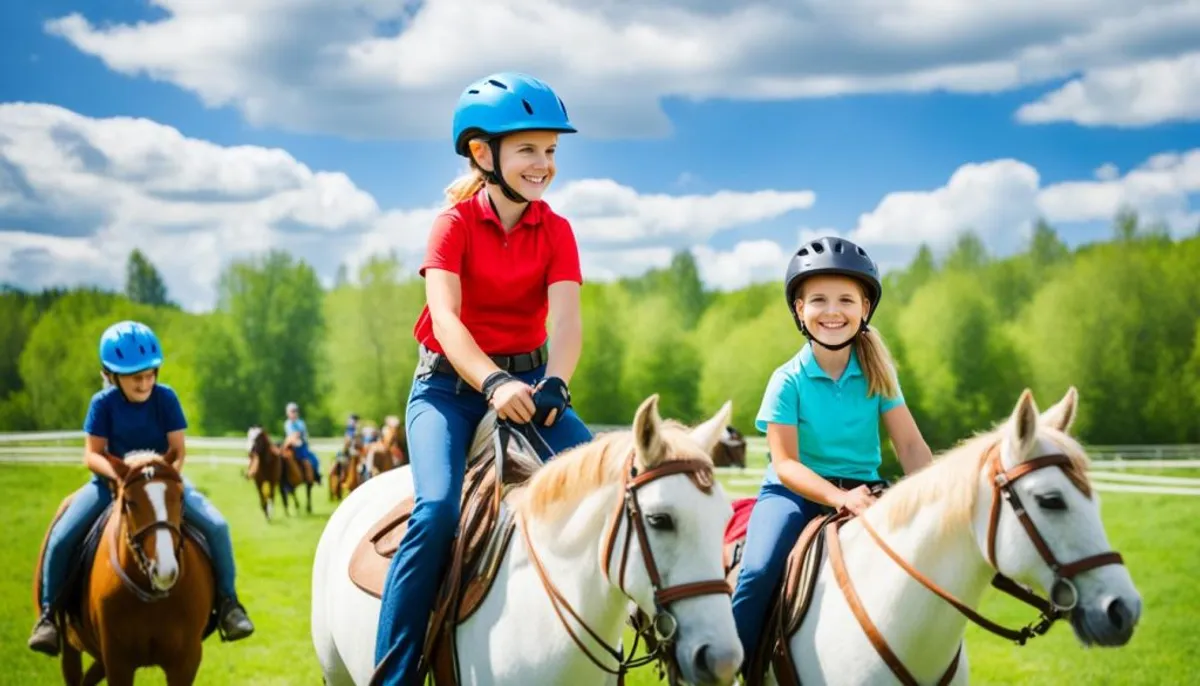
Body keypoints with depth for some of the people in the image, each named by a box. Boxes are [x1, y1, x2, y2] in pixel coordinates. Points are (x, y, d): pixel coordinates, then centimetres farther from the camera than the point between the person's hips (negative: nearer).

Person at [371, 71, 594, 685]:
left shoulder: (555, 231, 2)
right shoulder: (456, 222, -7)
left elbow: (565, 319, -14)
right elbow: (445, 316, -22)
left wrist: (552, 385, -35)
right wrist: (493, 384, -40)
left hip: (529, 383, 4)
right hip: (450, 385, -4)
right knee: (437, 508, -27)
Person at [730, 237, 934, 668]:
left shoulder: (878, 373, 1)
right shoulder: (788, 381, -8)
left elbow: (911, 445, -3)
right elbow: (785, 463, -15)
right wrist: (839, 497, -32)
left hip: (862, 491, 3)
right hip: (795, 491, -3)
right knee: (758, 572, -28)